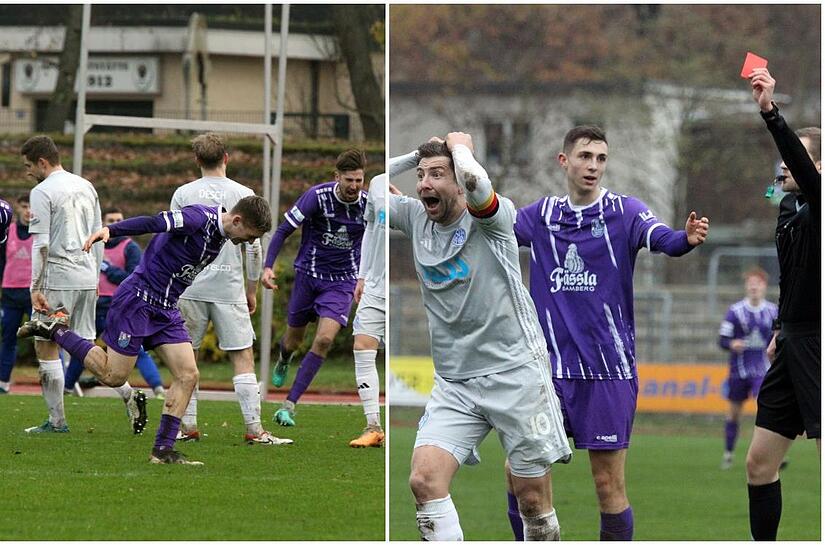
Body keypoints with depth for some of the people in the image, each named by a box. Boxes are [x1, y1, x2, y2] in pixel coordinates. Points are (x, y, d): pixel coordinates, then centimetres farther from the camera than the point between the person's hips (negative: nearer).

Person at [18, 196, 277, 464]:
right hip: (138, 299, -9)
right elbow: (153, 222, -30)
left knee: (188, 375, -4)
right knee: (113, 376, -2)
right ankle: (55, 329, 15)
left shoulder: (221, 234, 7)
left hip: (167, 310, 9)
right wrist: (109, 230, -42)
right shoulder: (198, 218, -20)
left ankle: (163, 450, -1)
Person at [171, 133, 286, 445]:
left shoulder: (183, 194, 2)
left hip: (189, 287, 1)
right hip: (229, 287, -1)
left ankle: (188, 426, 10)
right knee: (243, 357, 0)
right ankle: (254, 429, -4)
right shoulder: (243, 195, 0)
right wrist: (252, 291, 9)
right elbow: (254, 248, 0)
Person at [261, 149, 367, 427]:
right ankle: (283, 360, 56)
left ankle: (289, 405, -16)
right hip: (308, 275, 0)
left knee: (324, 339, -20)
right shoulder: (316, 196, -18)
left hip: (342, 281, 0)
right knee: (294, 339, 15)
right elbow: (284, 230, -12)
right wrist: (268, 266, -23)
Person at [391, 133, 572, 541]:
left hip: (514, 373, -4)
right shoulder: (415, 218, 8)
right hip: (453, 383, 4)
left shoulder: (492, 219, -7)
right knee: (424, 480, -18)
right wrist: (418, 154, 5)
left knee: (533, 500, 0)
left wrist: (461, 145, -9)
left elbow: (474, 183, -29)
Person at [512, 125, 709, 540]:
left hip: (608, 370, -4)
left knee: (608, 484, -2)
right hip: (551, 367, 4)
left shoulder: (623, 211, -5)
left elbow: (662, 238, -23)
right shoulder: (543, 214, 7)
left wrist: (687, 239, -46)